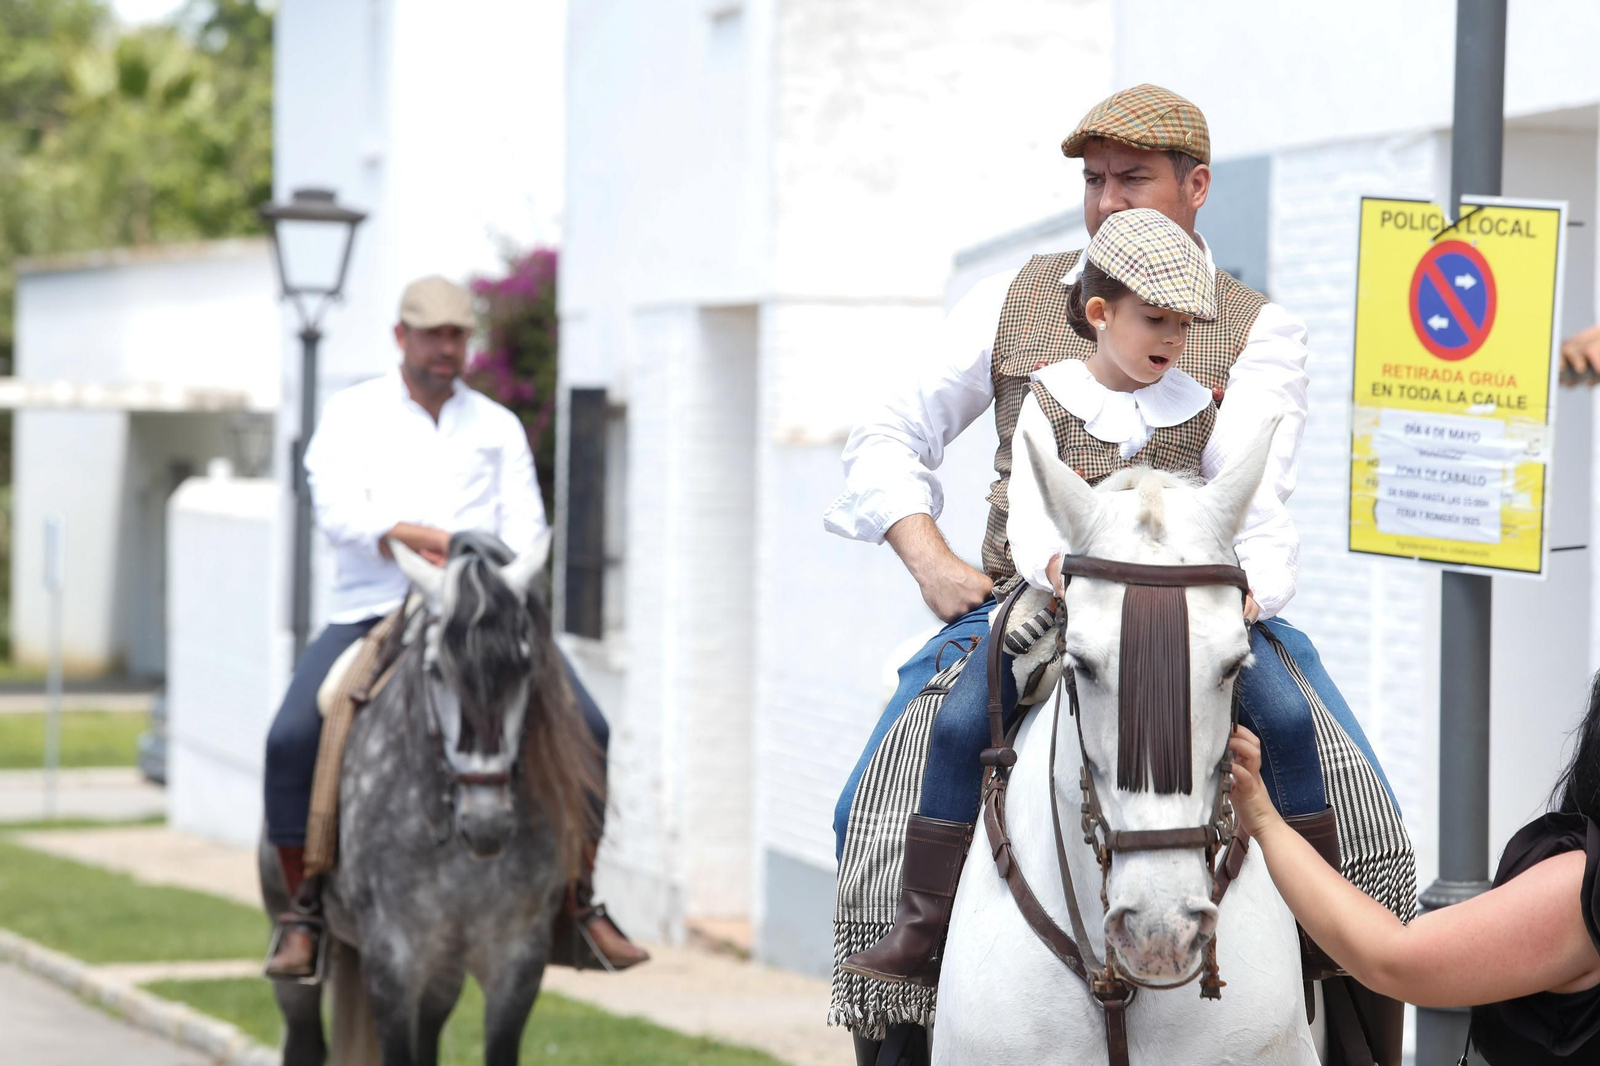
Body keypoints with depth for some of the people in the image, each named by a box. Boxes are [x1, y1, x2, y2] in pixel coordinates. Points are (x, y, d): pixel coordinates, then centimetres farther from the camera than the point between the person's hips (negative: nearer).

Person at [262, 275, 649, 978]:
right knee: (291, 739, -25)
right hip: (370, 612, -2)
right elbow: (338, 512, -7)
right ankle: (300, 918, -11)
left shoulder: (497, 426, 15)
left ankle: (579, 901, -1)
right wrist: (432, 538, -21)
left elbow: (525, 526, 6)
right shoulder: (352, 416, 8)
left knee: (584, 729, -17)